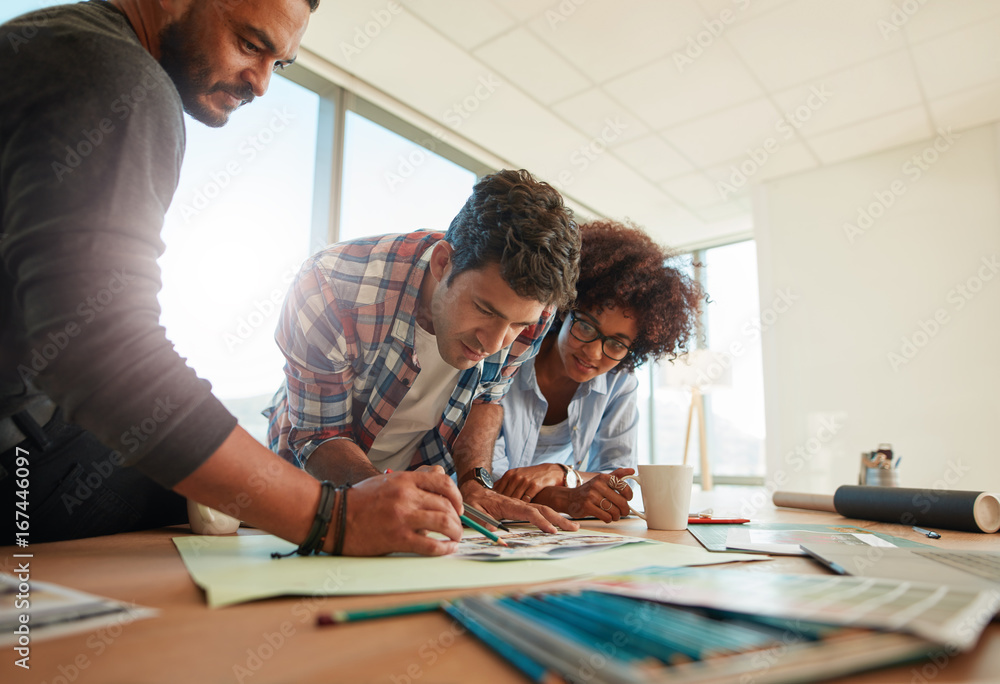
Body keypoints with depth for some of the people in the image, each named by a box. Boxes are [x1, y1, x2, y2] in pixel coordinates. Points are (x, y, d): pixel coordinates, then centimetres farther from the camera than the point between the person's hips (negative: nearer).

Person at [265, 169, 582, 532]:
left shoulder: (527, 308, -22)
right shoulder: (328, 290, -33)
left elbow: (487, 395, -1)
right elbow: (317, 437, -20)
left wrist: (473, 482, -18)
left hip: (423, 479, 1)